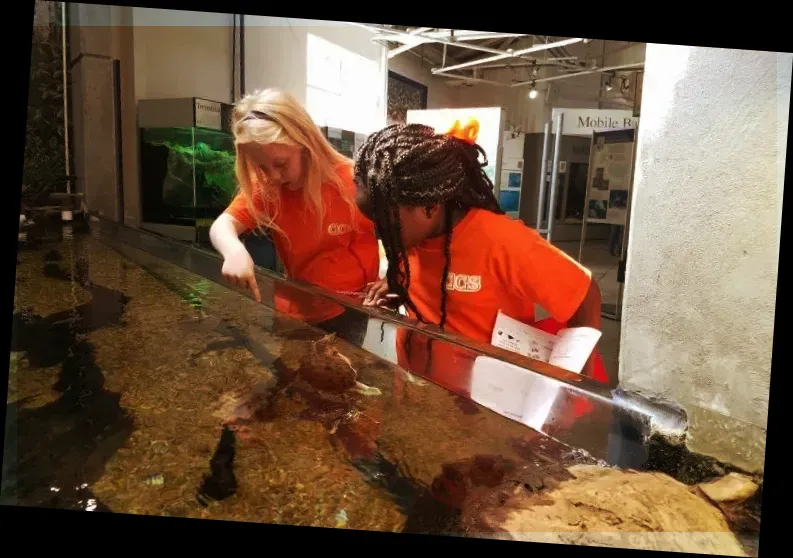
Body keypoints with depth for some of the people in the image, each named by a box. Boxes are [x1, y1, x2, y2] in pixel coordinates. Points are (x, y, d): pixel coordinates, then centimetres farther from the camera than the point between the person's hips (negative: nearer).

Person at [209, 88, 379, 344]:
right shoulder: (264, 189, -7)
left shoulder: (352, 181, -18)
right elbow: (222, 225, -18)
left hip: (346, 313, -4)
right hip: (294, 313, 4)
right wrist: (234, 251, -40)